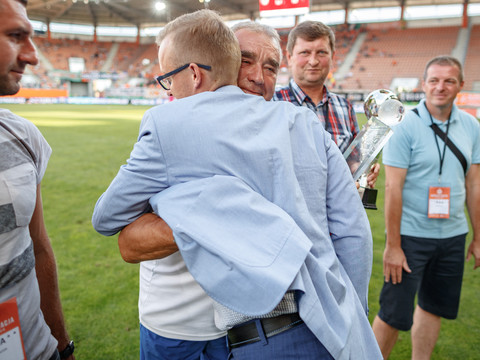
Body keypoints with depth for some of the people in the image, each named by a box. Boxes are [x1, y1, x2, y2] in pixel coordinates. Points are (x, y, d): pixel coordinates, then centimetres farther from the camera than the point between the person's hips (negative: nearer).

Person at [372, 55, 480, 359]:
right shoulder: (405, 126, -11)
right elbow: (393, 188, -13)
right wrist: (393, 245, -14)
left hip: (454, 235, 5)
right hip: (411, 235, -5)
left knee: (434, 308, 17)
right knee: (394, 314, 0)